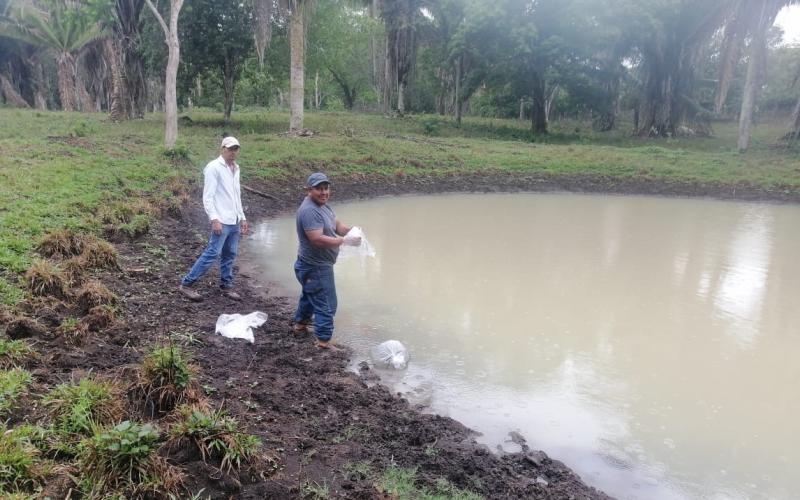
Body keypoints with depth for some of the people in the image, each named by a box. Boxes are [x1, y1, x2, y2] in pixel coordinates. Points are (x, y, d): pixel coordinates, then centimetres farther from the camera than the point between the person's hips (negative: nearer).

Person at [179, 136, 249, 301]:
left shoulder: (236, 168, 15)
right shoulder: (214, 167, -10)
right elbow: (208, 196, -14)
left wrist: (242, 217, 19)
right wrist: (214, 219, -22)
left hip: (234, 221, 8)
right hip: (222, 221, -8)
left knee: (230, 255, 12)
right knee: (212, 253, -9)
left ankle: (226, 286, 23)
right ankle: (187, 284, -1)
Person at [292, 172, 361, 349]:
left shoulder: (322, 205, 8)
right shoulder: (309, 211, -26)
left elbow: (337, 224, 7)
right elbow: (318, 239, -34)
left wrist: (351, 231, -14)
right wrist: (345, 241, -31)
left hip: (314, 265, 11)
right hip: (316, 267, -11)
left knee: (310, 295, 28)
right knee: (326, 304, -4)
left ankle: (300, 324, 46)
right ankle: (324, 341, 4)